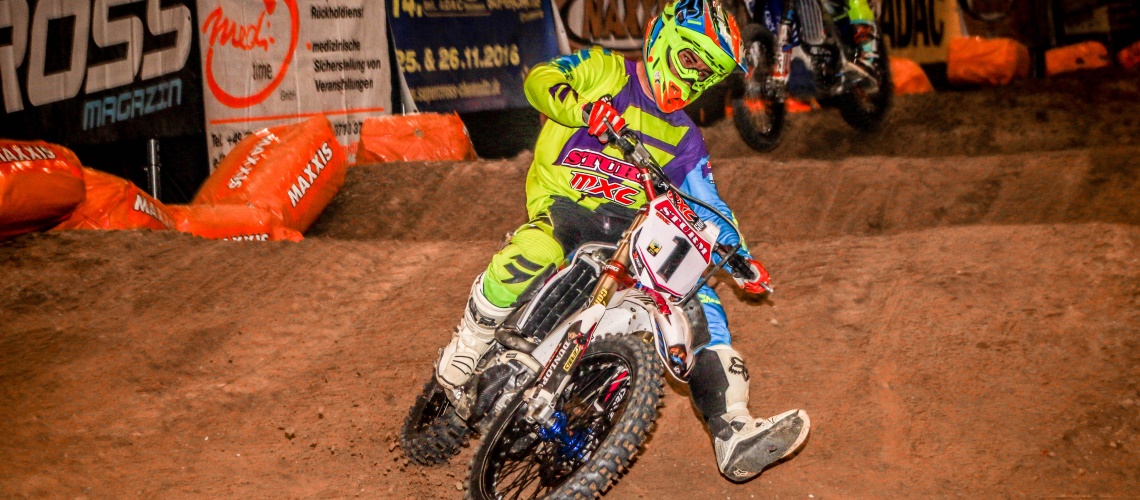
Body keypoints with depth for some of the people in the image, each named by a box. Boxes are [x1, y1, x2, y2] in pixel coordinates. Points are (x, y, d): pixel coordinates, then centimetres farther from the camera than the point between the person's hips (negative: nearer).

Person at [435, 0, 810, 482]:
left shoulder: (682, 136, 19)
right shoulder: (602, 70, 6)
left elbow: (706, 203, 19)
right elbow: (539, 78, -10)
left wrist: (741, 259, 4)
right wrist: (583, 106, -31)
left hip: (631, 226, 5)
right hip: (563, 205, -4)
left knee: (700, 301, -13)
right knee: (533, 253, -39)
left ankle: (733, 433, -18)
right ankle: (470, 342, -13)